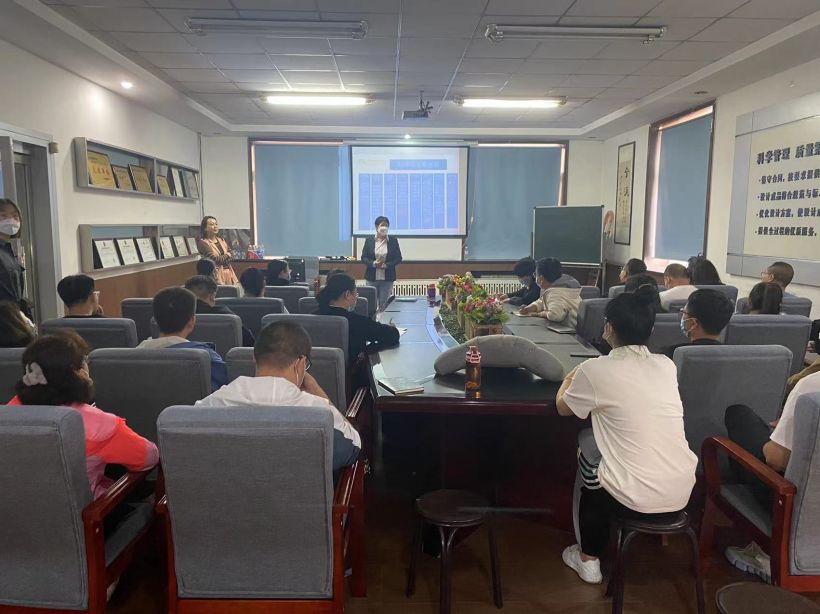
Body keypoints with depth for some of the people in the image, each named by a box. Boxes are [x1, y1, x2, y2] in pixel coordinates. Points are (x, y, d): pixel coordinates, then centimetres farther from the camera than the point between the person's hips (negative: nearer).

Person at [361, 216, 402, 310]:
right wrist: (373, 263, -15)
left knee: (384, 304, 2)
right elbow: (363, 257, 4)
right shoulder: (369, 240, 4)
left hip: (387, 278, 0)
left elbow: (398, 258, 2)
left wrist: (386, 265, -13)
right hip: (372, 277, 1)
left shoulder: (393, 240, 3)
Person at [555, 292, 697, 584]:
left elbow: (562, 407, 6)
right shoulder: (667, 365, 1)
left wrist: (570, 380, 24)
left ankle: (588, 559, 34)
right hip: (683, 492, 5)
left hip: (636, 500, -5)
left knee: (586, 459, 25)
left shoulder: (596, 369, -13)